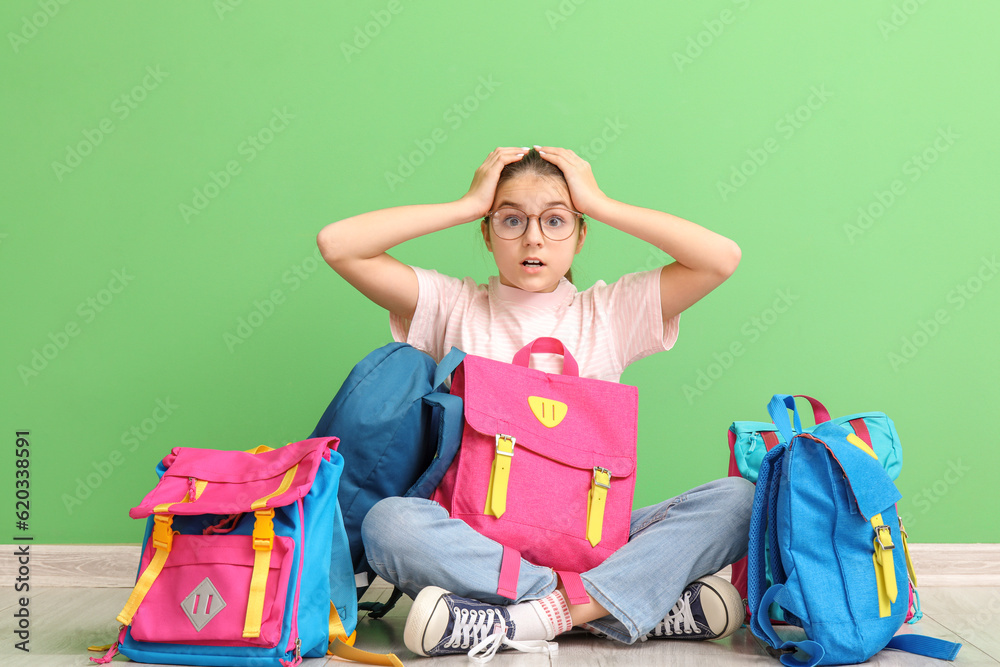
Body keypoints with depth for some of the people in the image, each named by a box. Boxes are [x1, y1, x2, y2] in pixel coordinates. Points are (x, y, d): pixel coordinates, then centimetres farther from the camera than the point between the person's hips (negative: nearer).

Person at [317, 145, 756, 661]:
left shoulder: (612, 311, 11)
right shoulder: (454, 308, 8)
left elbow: (722, 257, -2)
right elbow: (338, 245, -3)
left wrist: (600, 204, 2)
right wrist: (467, 205, 1)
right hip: (478, 535, -1)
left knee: (739, 499, -20)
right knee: (388, 522, -33)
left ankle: (518, 619, -31)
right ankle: (656, 602, -30)